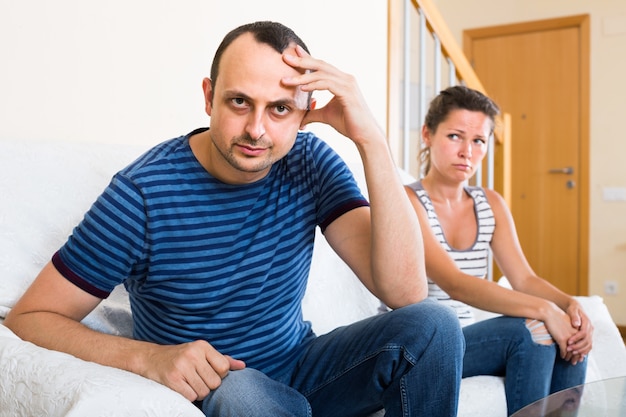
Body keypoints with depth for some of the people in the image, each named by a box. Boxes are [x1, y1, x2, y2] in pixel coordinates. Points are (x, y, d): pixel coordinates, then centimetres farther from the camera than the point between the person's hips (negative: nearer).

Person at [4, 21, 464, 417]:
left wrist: (371, 140, -29)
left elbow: (405, 292, -21)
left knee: (433, 325, -17)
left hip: (299, 367, 4)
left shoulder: (311, 163, -11)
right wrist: (149, 357, -32)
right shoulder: (145, 193, -19)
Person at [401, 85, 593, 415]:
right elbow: (455, 284, -24)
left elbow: (524, 279, 2)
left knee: (570, 339, -14)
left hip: (463, 341, 6)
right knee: (528, 332, -24)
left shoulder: (490, 204, 9)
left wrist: (569, 304, -18)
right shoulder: (406, 200, -13)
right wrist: (543, 309, -30)